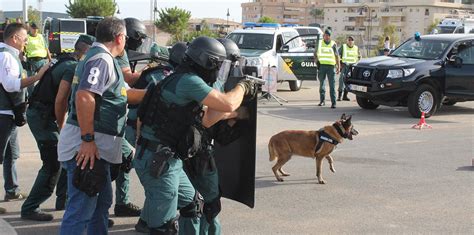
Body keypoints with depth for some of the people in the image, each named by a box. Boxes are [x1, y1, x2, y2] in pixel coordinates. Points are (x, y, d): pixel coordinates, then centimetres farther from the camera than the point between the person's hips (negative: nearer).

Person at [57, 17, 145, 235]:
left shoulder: (97, 56, 18)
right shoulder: (102, 59, -15)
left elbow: (122, 93, 26)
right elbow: (84, 97, -27)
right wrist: (88, 140, -26)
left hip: (96, 146, 11)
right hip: (86, 147, -11)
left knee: (102, 202, 20)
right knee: (81, 208, -9)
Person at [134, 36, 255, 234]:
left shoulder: (184, 80, 15)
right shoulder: (189, 81, -16)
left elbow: (206, 119, 21)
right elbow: (228, 105, -18)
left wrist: (240, 94, 21)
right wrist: (242, 87, 4)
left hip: (166, 160, 10)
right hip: (156, 162, -10)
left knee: (192, 204, 24)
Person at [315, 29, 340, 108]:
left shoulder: (333, 44, 7)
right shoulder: (319, 43, 11)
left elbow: (337, 56, 9)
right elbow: (315, 53, 19)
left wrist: (338, 66, 3)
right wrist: (317, 60, 0)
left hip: (331, 65, -2)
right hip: (321, 65, 2)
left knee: (332, 84, -8)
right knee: (322, 83, 9)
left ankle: (333, 102, -10)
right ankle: (322, 100, 18)